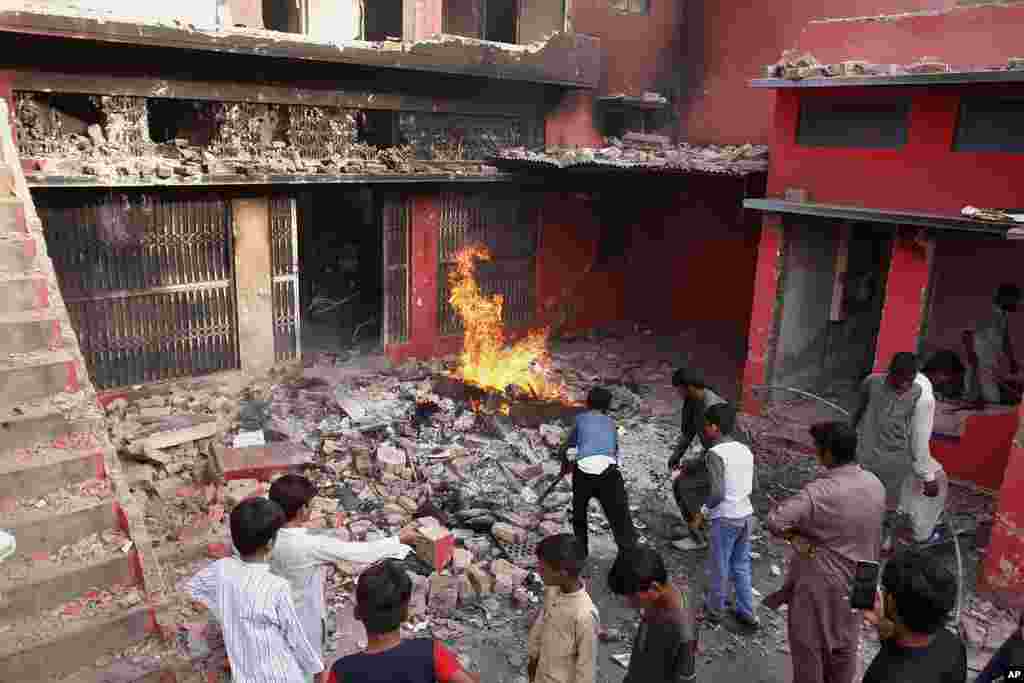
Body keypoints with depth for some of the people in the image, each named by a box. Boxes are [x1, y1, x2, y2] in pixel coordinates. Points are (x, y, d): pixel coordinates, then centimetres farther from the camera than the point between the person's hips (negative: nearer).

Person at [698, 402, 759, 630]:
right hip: (746, 516, 7)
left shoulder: (716, 453, -17)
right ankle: (747, 613, 27)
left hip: (725, 519, -7)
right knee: (741, 567, 19)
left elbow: (717, 493, -23)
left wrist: (702, 512, -9)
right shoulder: (745, 450, 4)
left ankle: (714, 611, 26)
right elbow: (754, 485, 11)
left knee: (719, 568, 11)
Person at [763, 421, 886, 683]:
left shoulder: (819, 493, -30)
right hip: (855, 583, 7)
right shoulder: (875, 485, -7)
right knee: (844, 644, 24)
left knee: (809, 646, 14)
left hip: (818, 584, -7)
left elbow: (773, 521, -36)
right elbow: (873, 536, 4)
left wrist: (797, 533, -18)